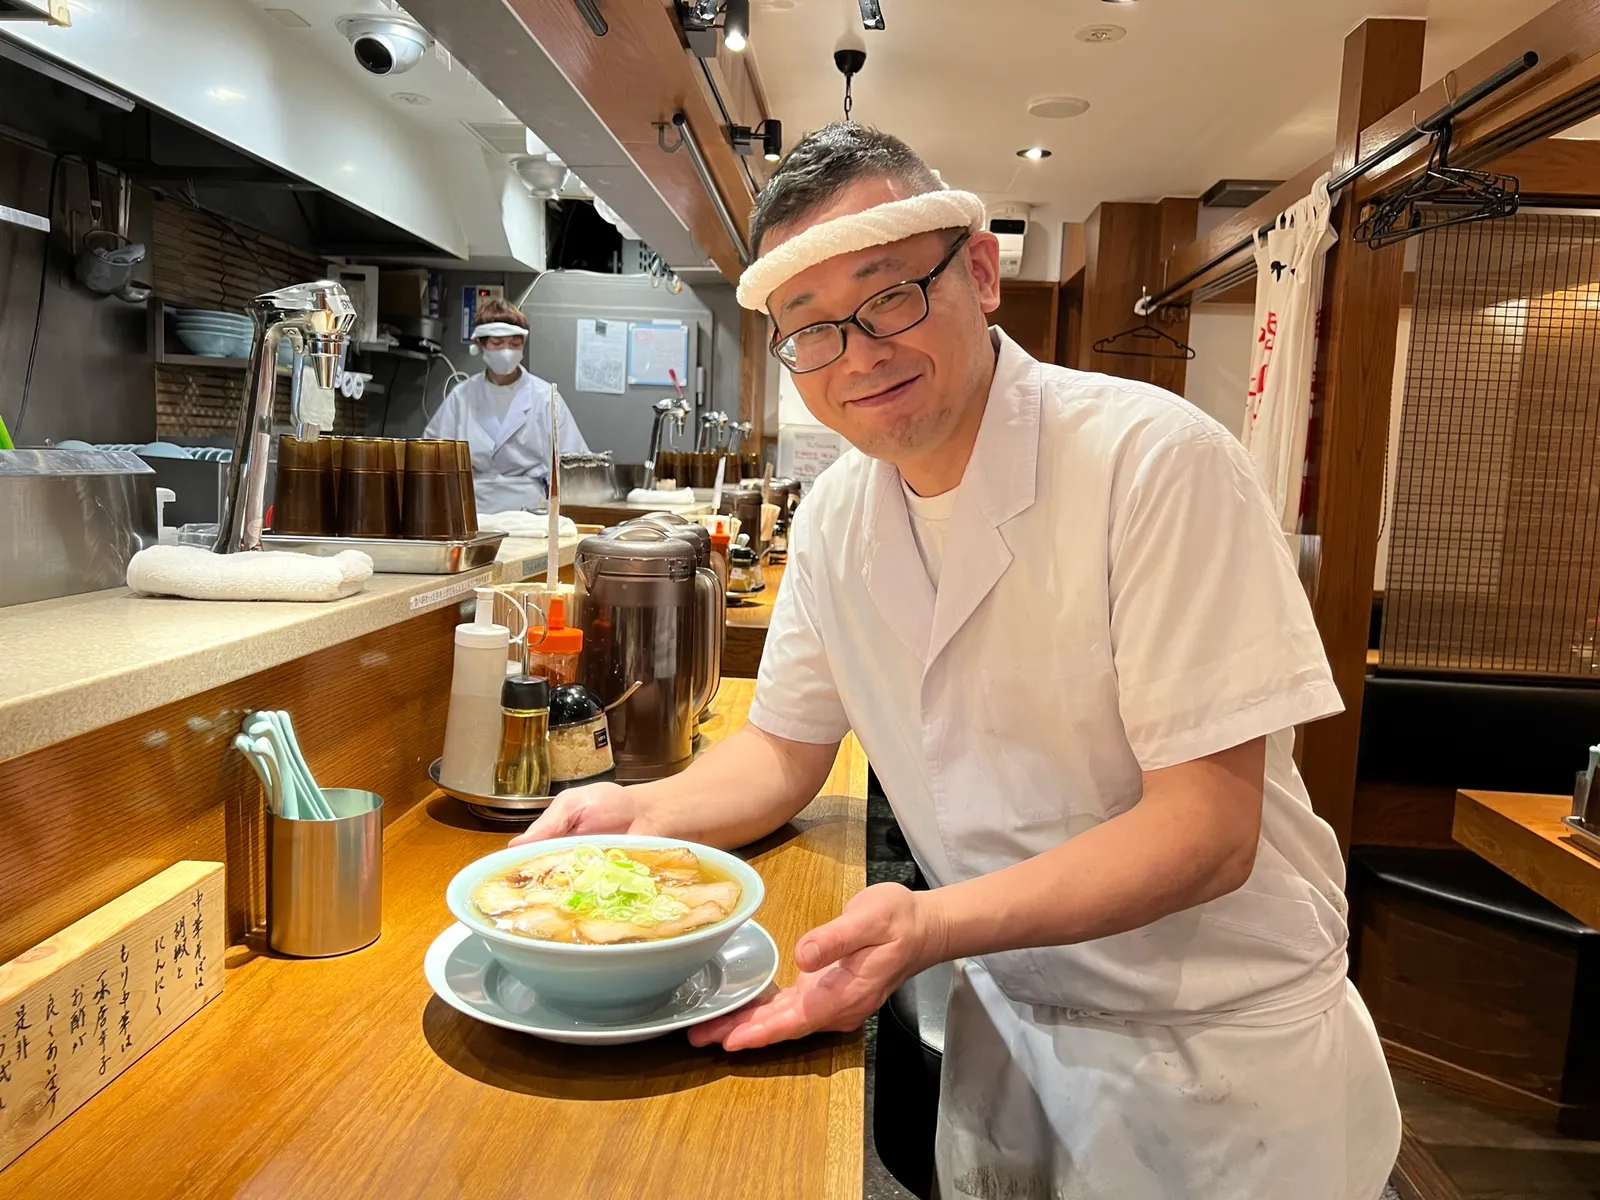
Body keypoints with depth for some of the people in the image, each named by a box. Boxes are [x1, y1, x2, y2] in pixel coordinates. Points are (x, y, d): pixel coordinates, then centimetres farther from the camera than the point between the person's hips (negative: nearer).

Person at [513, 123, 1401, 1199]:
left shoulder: (1154, 461, -24)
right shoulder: (835, 517, -5)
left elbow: (1207, 827, -25)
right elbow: (787, 749, 5)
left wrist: (929, 926, -36)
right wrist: (638, 813, -13)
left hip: (1222, 1041, -4)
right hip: (1010, 1022, 5)